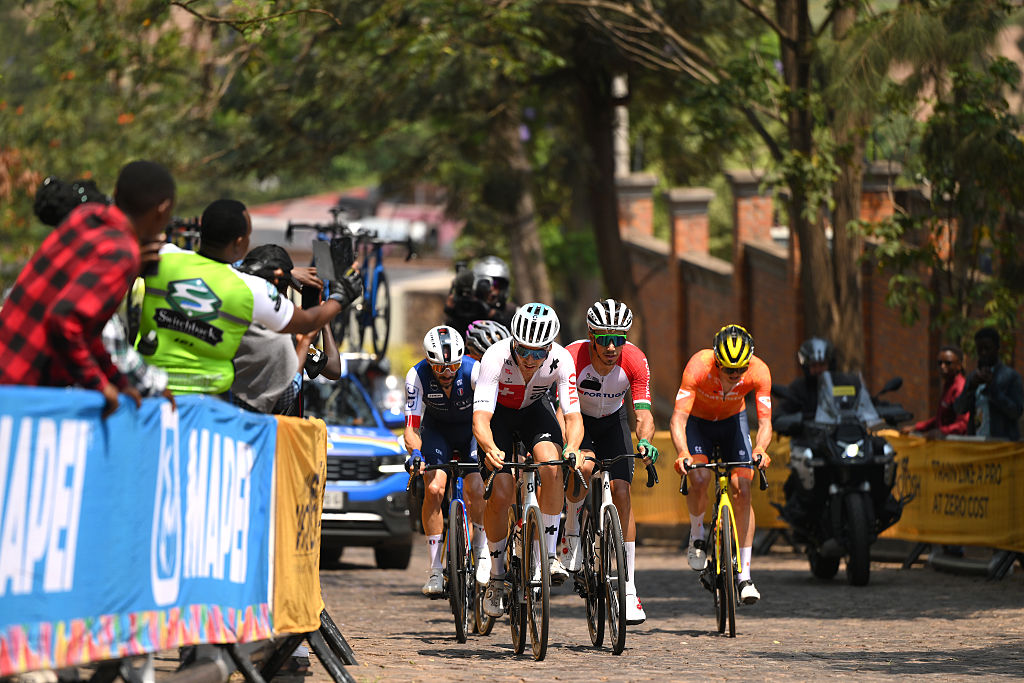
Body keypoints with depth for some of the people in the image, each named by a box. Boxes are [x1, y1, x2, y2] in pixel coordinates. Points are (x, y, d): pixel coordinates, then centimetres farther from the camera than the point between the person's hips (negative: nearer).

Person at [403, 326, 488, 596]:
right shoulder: (417, 376, -27)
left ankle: (482, 553, 4)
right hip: (437, 429, 1)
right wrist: (415, 452, -48)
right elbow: (411, 429, -27)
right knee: (434, 488, -20)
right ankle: (435, 568, -13)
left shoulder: (474, 371, -31)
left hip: (472, 428, -1)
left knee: (475, 490, -21)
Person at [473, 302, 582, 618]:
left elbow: (573, 415, -33)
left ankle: (549, 554, -17)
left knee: (552, 465, -29)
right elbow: (480, 418, -42)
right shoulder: (496, 357, -36)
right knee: (500, 495, -14)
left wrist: (572, 447, -55)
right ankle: (497, 574, 8)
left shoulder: (561, 360, -31)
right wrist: (490, 449, -63)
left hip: (534, 409, 1)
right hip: (498, 412, -1)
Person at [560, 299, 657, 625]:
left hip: (613, 421, 2)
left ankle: (629, 589, -8)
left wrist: (645, 440, -50)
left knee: (621, 494, -12)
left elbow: (644, 415, -28)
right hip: (578, 419, -2)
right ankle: (572, 530, -4)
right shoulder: (573, 357, -32)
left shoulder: (635, 361, -27)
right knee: (584, 466, -34)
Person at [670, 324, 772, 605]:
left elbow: (765, 421, -31)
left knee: (742, 491, -13)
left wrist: (760, 449, -53)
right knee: (699, 479, -27)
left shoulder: (759, 371, -30)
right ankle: (697, 538, 4)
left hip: (733, 422, 2)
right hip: (698, 422, -2)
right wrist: (682, 453, -59)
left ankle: (744, 575, -8)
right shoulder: (698, 366, -36)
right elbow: (678, 418, -40)